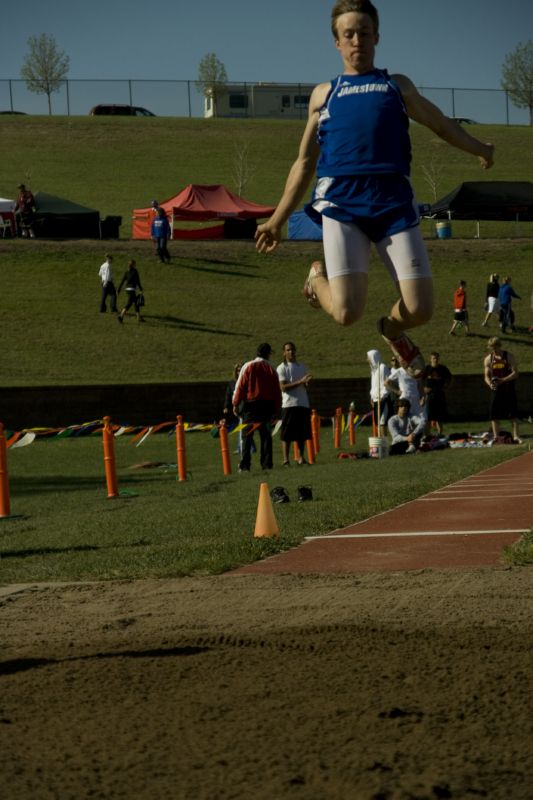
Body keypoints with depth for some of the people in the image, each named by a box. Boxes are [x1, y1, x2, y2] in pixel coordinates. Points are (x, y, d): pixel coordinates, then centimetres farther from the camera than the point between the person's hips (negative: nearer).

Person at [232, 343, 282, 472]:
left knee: (247, 436, 0)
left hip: (250, 404, -2)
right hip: (267, 405, 2)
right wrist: (277, 409, 12)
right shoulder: (271, 369, 4)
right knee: (265, 435, 8)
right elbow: (277, 391, 5)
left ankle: (245, 465, -5)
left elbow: (240, 386, -5)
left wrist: (235, 403, 2)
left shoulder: (248, 366, -3)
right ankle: (266, 464, 4)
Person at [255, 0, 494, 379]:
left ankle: (392, 328, 27)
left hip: (393, 200, 1)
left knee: (420, 310, -11)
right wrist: (277, 220, 23)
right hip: (342, 201, -1)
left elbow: (441, 124, 32)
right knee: (347, 312, -18)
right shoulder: (323, 94, 21)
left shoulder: (397, 86, 21)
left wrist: (480, 148, 23)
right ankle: (319, 277, 19)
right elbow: (304, 163, 25)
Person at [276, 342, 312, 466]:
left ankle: (301, 457, 11)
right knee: (287, 434, -5)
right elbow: (283, 387, -11)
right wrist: (300, 382, -18)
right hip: (289, 404, -5)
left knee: (302, 433, 4)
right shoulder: (282, 368, -1)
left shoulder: (302, 367, 17)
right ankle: (286, 459, -3)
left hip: (303, 404, 5)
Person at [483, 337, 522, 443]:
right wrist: (490, 383, -18)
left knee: (513, 414, -5)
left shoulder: (509, 356, -3)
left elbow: (515, 373, -8)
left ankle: (515, 436, -4)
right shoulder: (488, 359, 6)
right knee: (494, 414, -1)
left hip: (509, 389, -3)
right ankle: (495, 437, 4)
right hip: (496, 390, 3)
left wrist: (502, 380, -21)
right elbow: (487, 376, 5)